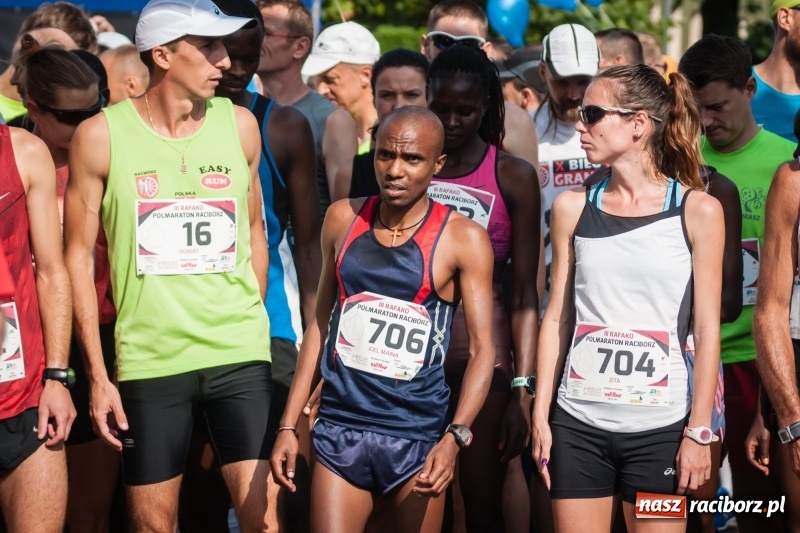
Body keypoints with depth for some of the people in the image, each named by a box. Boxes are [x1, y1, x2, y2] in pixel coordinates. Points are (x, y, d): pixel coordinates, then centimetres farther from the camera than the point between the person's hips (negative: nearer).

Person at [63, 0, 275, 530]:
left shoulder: (240, 125, 3)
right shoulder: (102, 136, -4)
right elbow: (80, 258, -1)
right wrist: (98, 376, -4)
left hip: (240, 357, 2)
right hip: (148, 361, -1)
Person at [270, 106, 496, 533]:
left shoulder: (462, 238, -5)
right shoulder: (343, 220, 6)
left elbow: (482, 348, -7)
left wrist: (455, 436, -22)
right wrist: (288, 424, 9)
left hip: (417, 435, -2)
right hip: (340, 430, 2)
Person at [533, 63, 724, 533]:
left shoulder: (697, 210, -2)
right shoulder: (573, 208, 5)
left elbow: (707, 329, -2)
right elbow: (557, 318, 8)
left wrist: (699, 432, -6)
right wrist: (541, 416, 4)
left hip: (660, 428, -2)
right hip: (578, 424, 2)